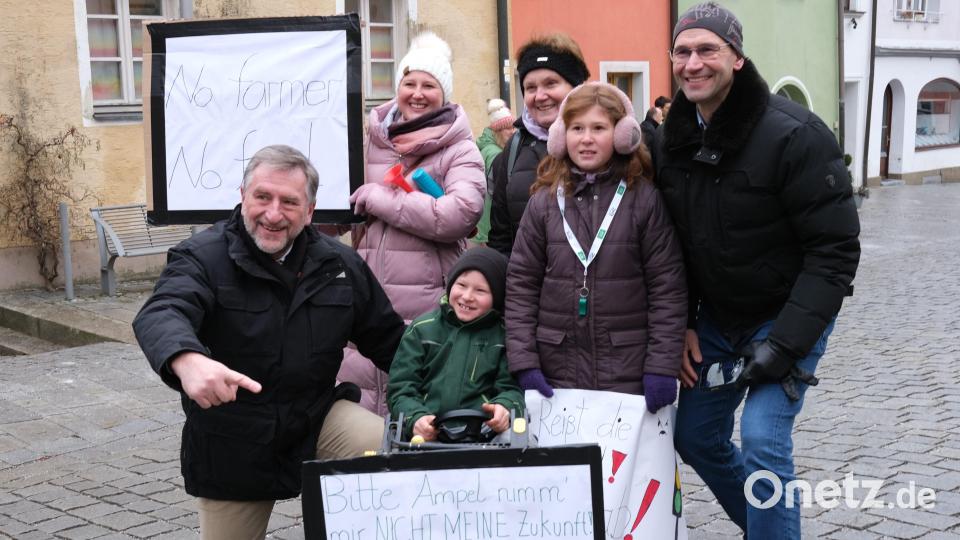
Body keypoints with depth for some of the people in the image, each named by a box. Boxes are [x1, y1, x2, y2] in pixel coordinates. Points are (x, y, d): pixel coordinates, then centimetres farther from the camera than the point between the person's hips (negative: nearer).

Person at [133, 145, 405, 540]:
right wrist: (187, 359, -56)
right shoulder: (204, 258, -12)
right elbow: (160, 315, -32)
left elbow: (387, 337, 12)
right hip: (232, 444, -2)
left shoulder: (340, 264, 1)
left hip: (318, 419, 2)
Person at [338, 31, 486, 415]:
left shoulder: (459, 149, 0)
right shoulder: (372, 140, 12)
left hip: (429, 306, -4)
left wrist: (379, 199, -11)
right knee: (361, 410, 6)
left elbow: (459, 215, -18)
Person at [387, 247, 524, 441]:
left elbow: (512, 387, 8)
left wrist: (505, 407, -16)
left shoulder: (504, 335, 11)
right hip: (427, 434, 0)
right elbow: (401, 389, 8)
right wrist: (415, 418, -13)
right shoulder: (422, 329, 13)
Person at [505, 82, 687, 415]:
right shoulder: (544, 201, 5)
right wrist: (523, 360, -3)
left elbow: (668, 287, -2)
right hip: (558, 372, 2)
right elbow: (521, 284, 5)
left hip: (628, 375, -1)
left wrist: (663, 367, -8)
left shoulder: (644, 199, -1)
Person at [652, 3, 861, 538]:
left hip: (791, 315, -6)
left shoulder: (793, 134, -21)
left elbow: (835, 249, -21)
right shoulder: (671, 139, -2)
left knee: (763, 439, -17)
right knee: (695, 436, 13)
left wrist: (786, 343, -25)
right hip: (716, 316, 7)